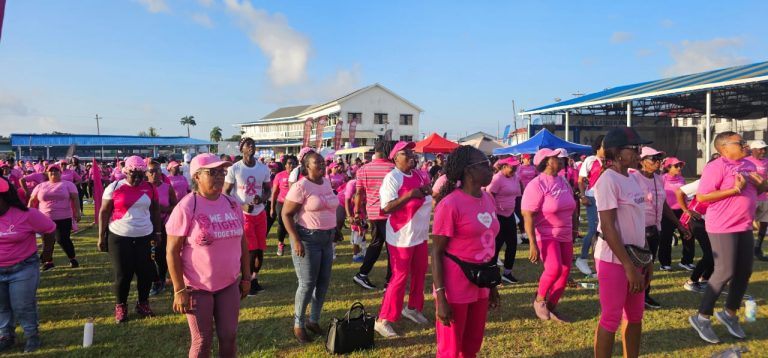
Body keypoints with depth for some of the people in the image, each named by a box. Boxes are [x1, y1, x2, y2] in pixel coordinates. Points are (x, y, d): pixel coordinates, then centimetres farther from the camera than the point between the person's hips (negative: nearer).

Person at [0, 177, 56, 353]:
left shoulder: (26, 214, -19)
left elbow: (49, 229, -7)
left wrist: (47, 252, 5)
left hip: (23, 269, -4)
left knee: (23, 306, 6)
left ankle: (32, 335, 25)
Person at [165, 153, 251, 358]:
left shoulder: (232, 204, 2)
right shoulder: (186, 207, -14)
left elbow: (242, 242, 10)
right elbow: (172, 251, -13)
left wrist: (246, 277, 10)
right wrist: (179, 290, -15)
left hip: (229, 284, 4)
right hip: (197, 287, -4)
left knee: (229, 337, 11)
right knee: (202, 341, 8)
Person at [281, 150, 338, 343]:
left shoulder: (327, 182, 7)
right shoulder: (301, 186, -15)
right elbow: (286, 214, -15)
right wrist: (296, 240, -20)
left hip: (327, 238, 7)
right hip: (308, 239, -7)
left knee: (324, 282, 11)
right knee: (307, 284, -2)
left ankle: (314, 320, 28)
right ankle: (298, 324, 16)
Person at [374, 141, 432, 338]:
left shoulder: (419, 175, 6)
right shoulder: (392, 178, -16)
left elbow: (430, 197, 17)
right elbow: (386, 208, -24)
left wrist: (430, 192, -6)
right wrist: (409, 195, -29)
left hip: (420, 233, 8)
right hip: (402, 235, -8)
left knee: (420, 272, 18)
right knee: (400, 276, -4)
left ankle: (413, 308, 37)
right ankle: (384, 320, 5)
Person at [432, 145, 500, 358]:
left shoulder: (488, 199, 5)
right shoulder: (450, 204, -17)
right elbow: (436, 252, -15)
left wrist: (492, 285, 17)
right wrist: (441, 297, -18)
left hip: (479, 286, 7)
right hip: (455, 288, -7)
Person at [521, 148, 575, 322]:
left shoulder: (563, 181, 7)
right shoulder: (537, 185, -17)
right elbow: (528, 216, -21)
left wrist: (573, 230, 19)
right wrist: (533, 244, -27)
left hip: (565, 235, 8)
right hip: (546, 235, -8)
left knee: (565, 272, 7)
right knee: (554, 268, -24)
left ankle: (551, 306, 25)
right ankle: (539, 300, 3)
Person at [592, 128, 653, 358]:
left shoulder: (632, 179, 10)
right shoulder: (608, 181, -16)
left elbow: (637, 222, 15)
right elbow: (608, 228, -20)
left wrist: (647, 258, 14)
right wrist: (628, 266, -20)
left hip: (635, 258, 9)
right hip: (614, 260, -9)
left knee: (635, 316, 17)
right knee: (611, 319, 1)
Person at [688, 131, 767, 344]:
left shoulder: (749, 165, 11)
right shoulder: (716, 167, -15)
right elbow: (701, 196, -21)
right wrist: (734, 189, -24)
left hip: (745, 227, 8)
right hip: (723, 227, -8)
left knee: (744, 272, 12)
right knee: (725, 273, -6)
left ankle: (730, 314, 30)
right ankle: (701, 318, 8)